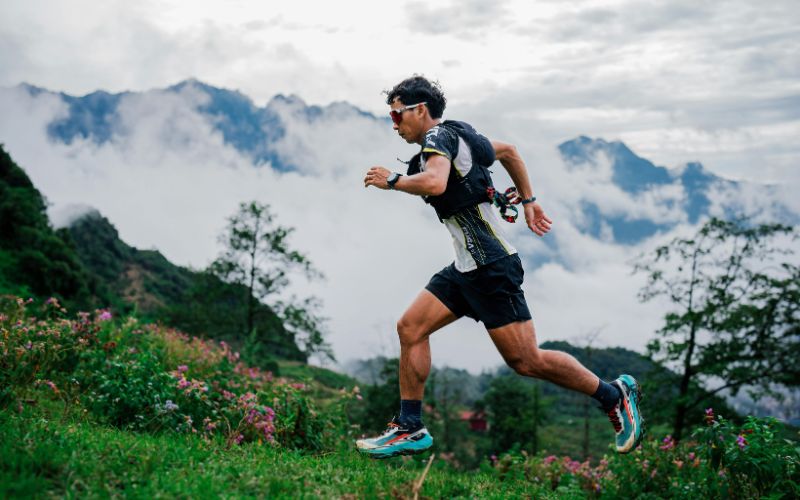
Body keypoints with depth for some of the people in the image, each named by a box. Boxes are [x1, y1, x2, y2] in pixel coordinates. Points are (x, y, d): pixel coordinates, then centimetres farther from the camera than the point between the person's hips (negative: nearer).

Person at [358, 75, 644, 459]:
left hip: (491, 267, -10)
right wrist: (528, 201, 32)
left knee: (525, 360, -6)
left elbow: (435, 183, -34)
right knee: (410, 328, 3)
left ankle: (615, 394, 11)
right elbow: (507, 151, 31)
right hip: (466, 268, 10)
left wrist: (392, 180, -17)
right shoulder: (454, 136, 16)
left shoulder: (438, 136, -12)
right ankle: (410, 430, 7)